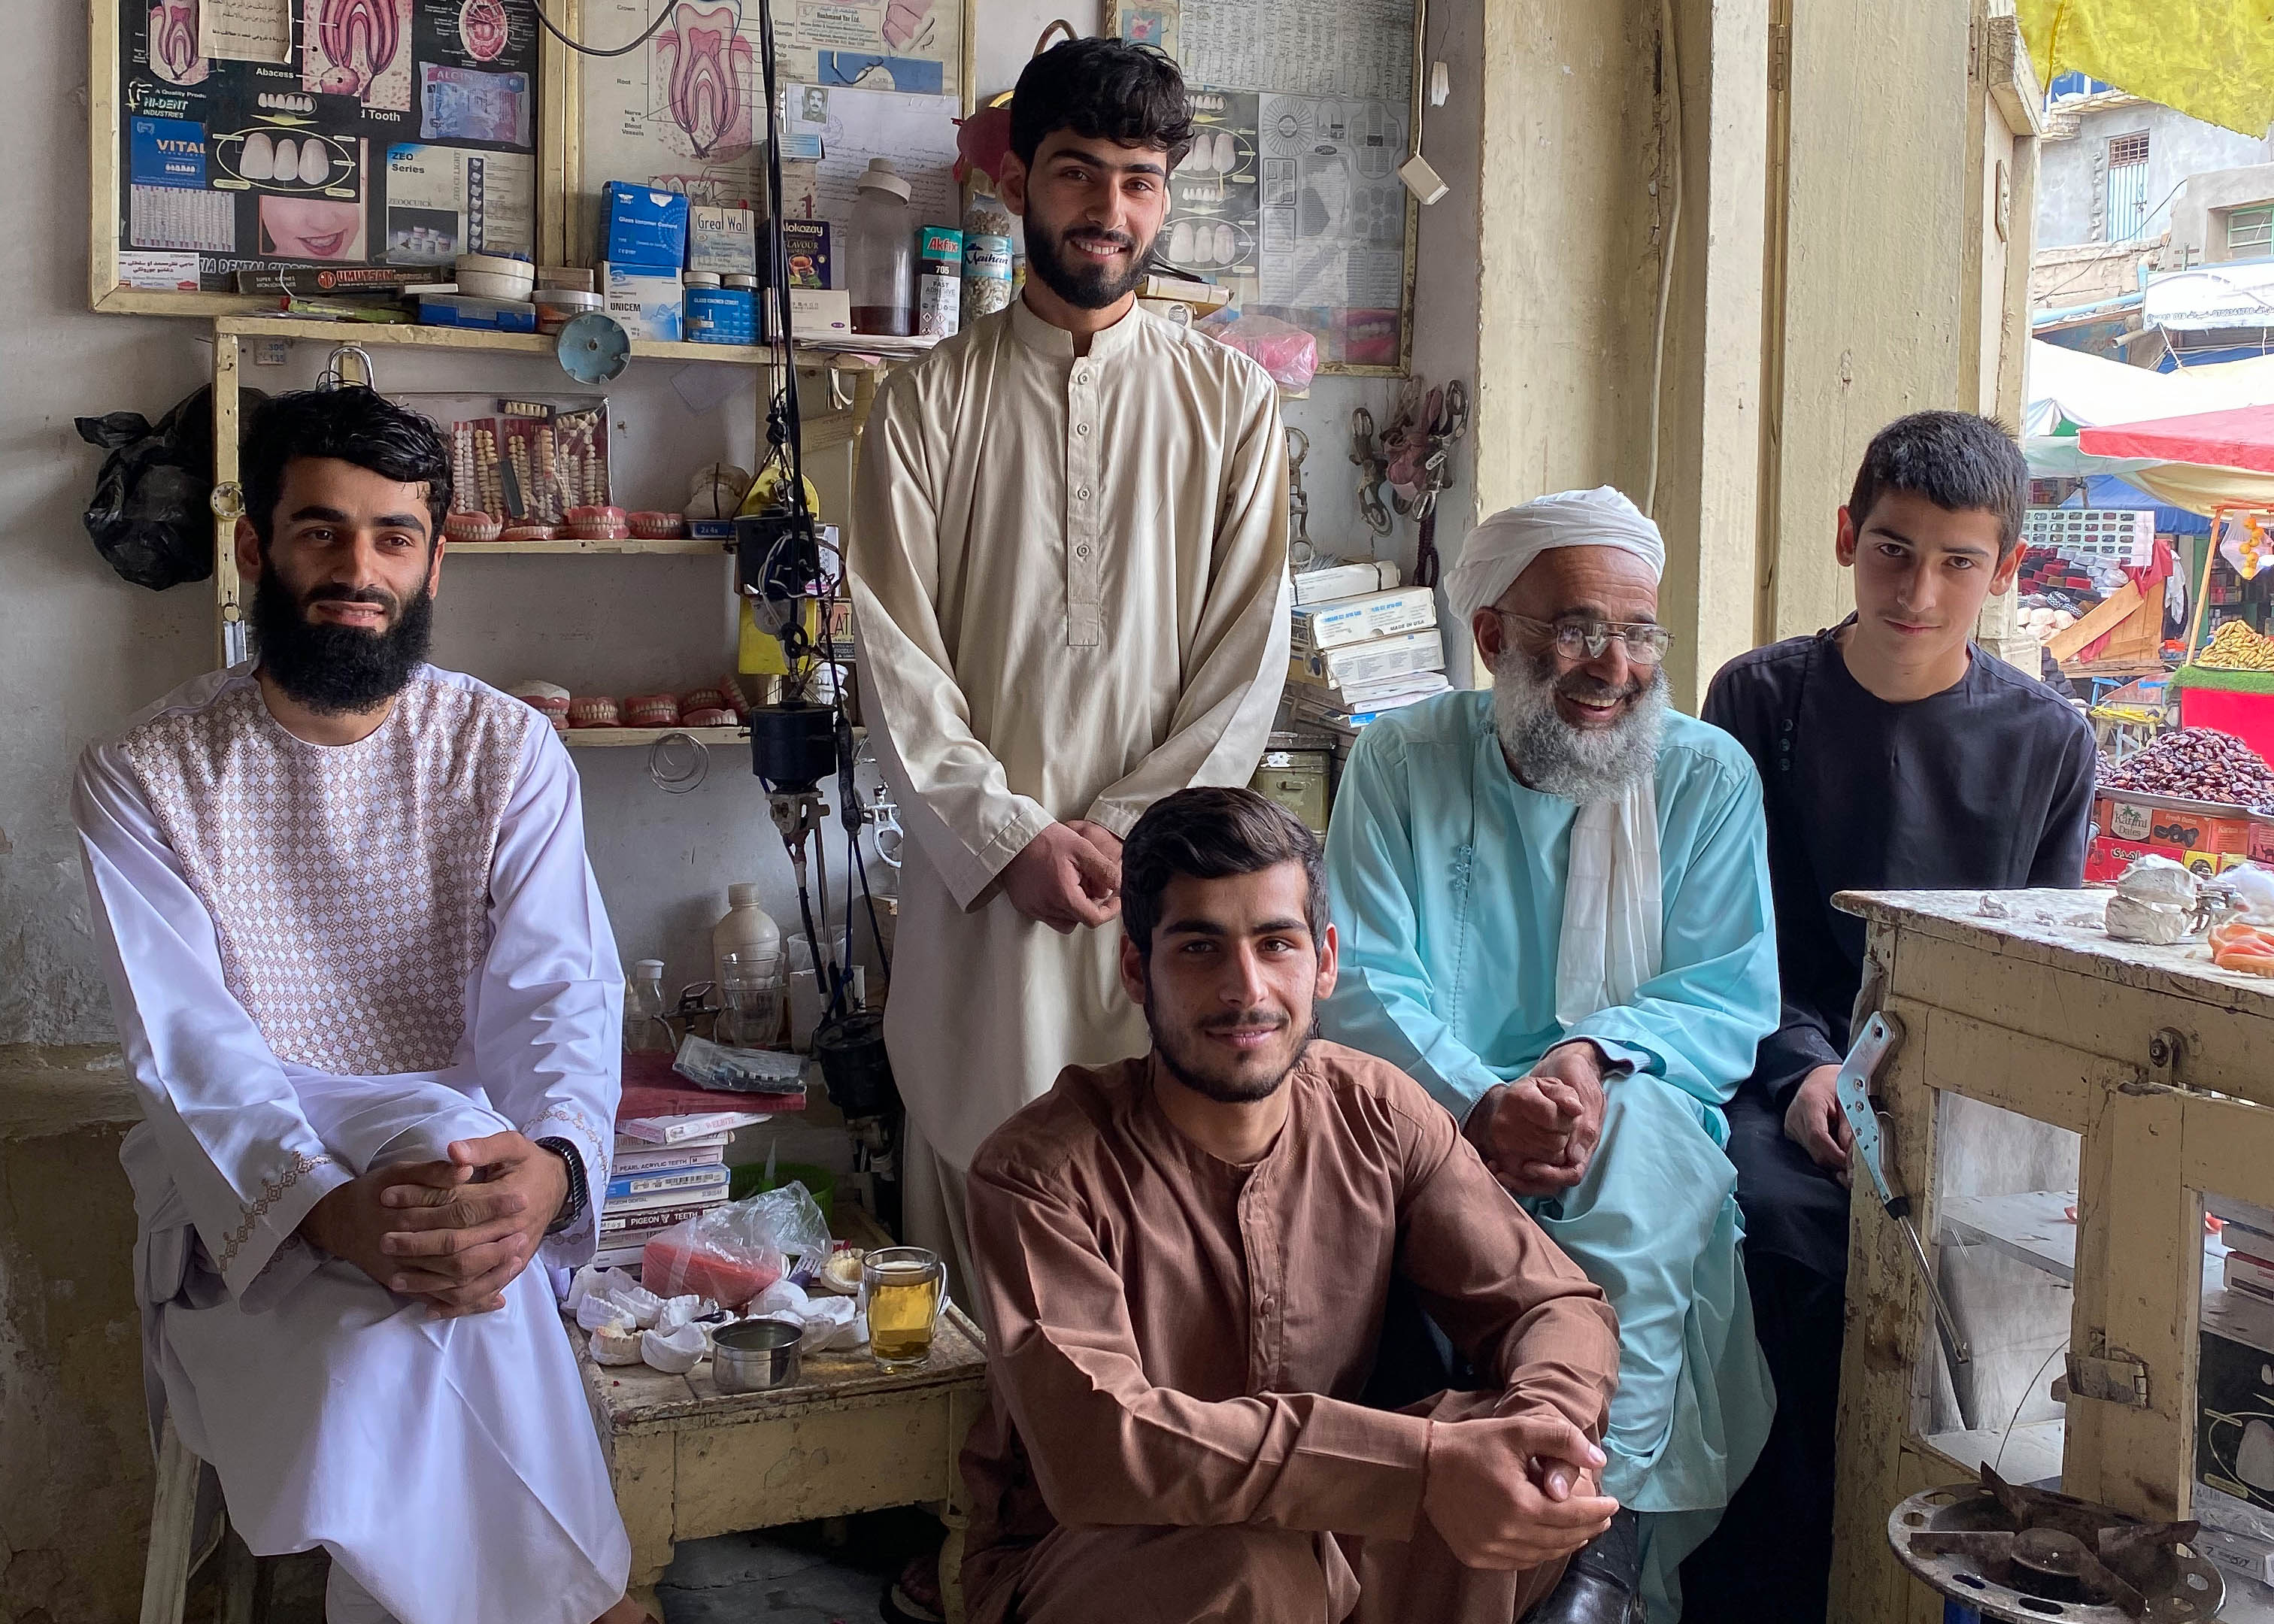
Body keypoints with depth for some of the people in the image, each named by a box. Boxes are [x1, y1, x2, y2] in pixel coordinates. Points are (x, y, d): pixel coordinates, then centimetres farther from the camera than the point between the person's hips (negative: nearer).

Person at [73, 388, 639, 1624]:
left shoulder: (507, 750, 3)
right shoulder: (142, 778, 0)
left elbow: (557, 992, -7)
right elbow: (193, 1052, -11)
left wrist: (552, 1162, -31)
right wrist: (331, 1208, -31)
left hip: (464, 1150, 1)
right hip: (247, 1192, -1)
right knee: (424, 1328, -33)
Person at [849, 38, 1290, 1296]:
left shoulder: (1231, 402, 8)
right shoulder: (928, 403, 6)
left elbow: (1246, 658, 3)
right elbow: (896, 660, 1)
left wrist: (1126, 834, -7)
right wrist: (1016, 838, -8)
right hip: (980, 876, 0)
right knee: (977, 1201, 2)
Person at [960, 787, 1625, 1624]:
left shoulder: (1377, 1112, -5)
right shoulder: (1041, 1170, -21)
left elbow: (1556, 1304, -5)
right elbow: (1094, 1444, -33)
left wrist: (1549, 1417, -31)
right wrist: (1416, 1469, -41)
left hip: (1320, 1525, 5)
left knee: (1522, 1472, -21)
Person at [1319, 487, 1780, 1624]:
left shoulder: (1707, 777, 7)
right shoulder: (1399, 764, 6)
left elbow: (1729, 997, -1)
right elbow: (1362, 983, -4)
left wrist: (1598, 1055, -23)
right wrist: (1478, 1103, -24)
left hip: (1640, 1121, 0)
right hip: (1437, 1118, 0)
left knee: (1634, 1140, -36)